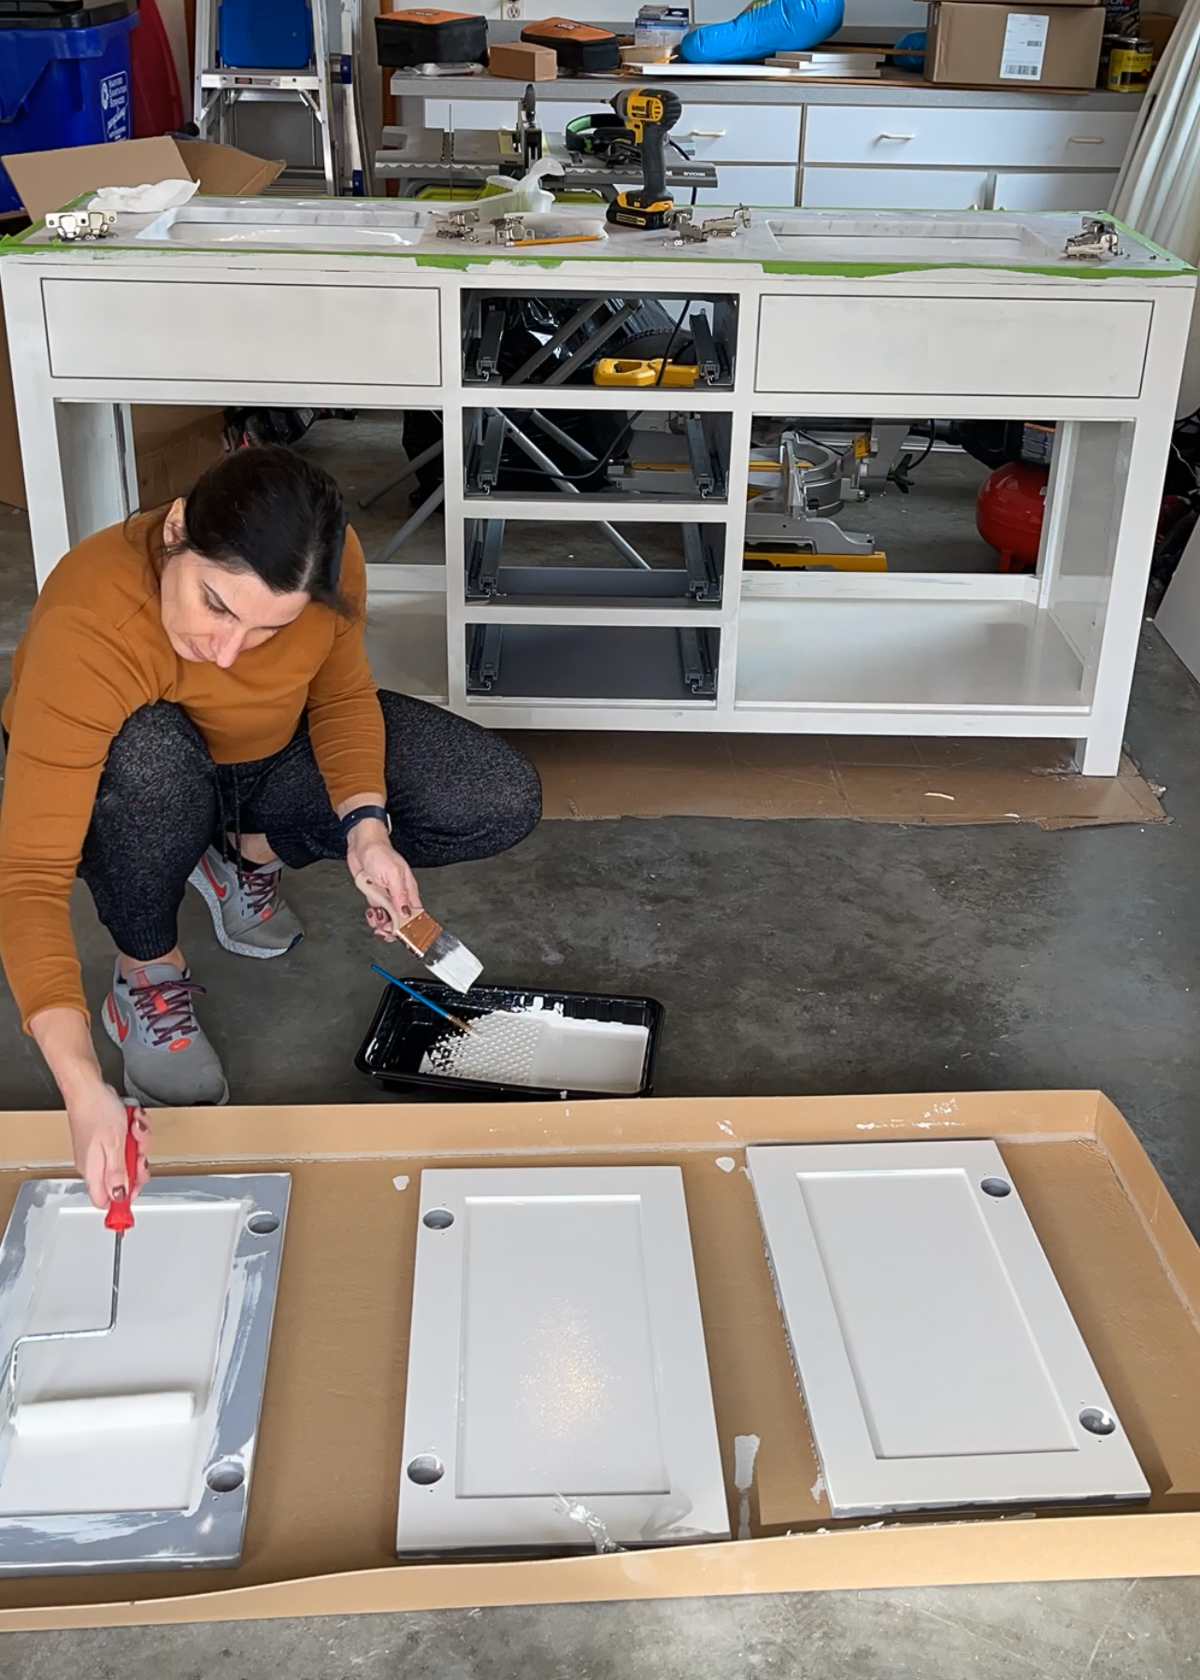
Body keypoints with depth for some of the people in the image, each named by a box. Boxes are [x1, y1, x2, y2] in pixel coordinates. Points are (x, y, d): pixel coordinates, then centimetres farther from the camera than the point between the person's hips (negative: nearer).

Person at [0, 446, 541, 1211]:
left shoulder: (332, 562, -27)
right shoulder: (85, 625, -39)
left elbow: (342, 695, -8)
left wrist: (365, 825, -27)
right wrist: (82, 1089, -50)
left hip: (271, 761, 4)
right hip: (128, 794, -4)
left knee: (505, 801, -13)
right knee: (148, 751, -41)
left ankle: (244, 854, 5)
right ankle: (148, 972, -12)